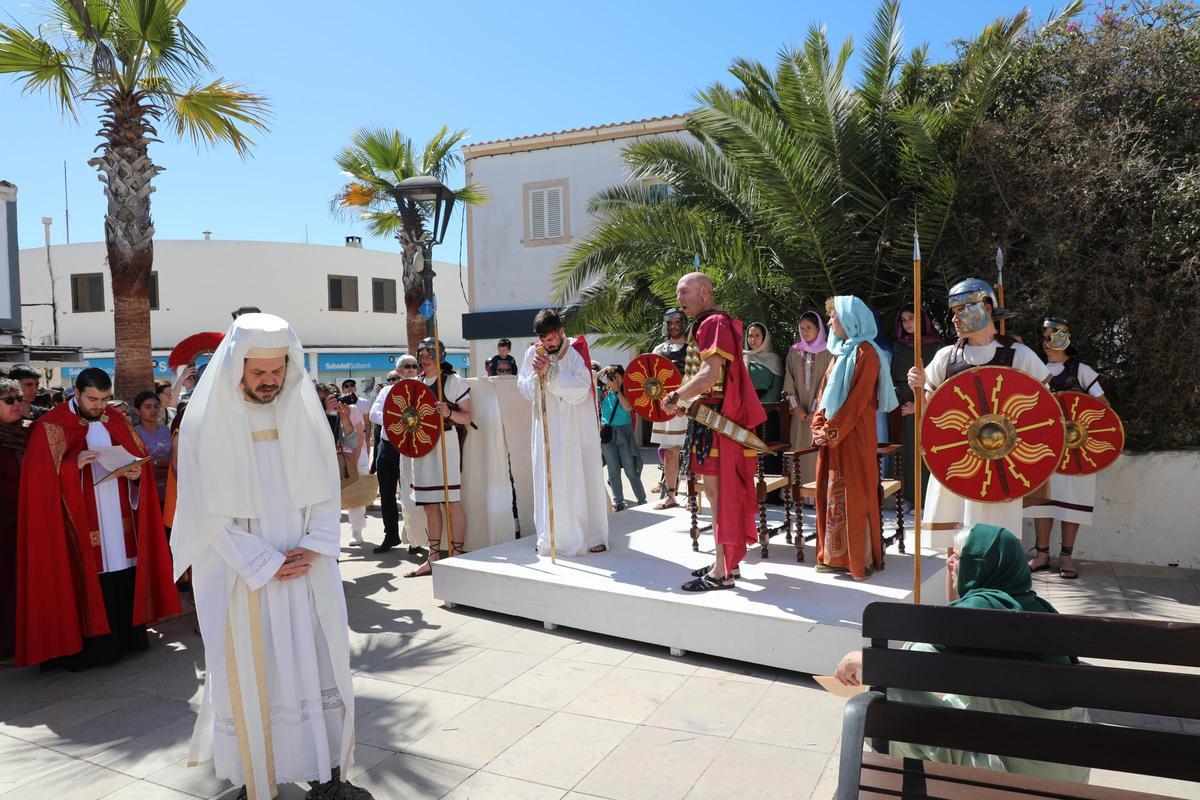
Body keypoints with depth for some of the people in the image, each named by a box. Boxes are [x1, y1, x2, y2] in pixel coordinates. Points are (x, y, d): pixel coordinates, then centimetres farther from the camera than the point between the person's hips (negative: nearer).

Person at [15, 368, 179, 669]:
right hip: (80, 527, -4)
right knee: (87, 584, -3)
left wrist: (136, 472, -8)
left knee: (124, 582, 4)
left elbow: (141, 458, 13)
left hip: (121, 523, 4)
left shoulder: (118, 421, 10)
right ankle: (85, 649, 9)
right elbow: (41, 477, -9)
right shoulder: (51, 427, -4)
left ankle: (125, 638, 17)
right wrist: (75, 464, -24)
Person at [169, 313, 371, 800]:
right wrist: (265, 563, -12)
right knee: (249, 676, 5)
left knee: (319, 666, 7)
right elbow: (207, 511, -8)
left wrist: (314, 547, -9)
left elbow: (325, 487, 5)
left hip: (305, 567, 3)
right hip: (239, 573, -3)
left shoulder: (303, 411, 2)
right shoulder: (208, 421, -7)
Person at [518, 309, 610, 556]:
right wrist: (536, 375, -14)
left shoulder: (577, 354, -7)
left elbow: (579, 391, -18)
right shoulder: (533, 353, 2)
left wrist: (550, 372, -23)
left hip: (578, 430, -2)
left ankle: (592, 536, 14)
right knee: (549, 482, 1)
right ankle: (553, 537, 12)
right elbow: (524, 389, 6)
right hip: (548, 430, 2)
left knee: (583, 480, 4)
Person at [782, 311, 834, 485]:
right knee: (800, 448, 0)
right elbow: (789, 380, 6)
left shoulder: (828, 351, 0)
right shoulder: (794, 352, 10)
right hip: (800, 412, 3)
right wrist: (796, 407, -5)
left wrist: (815, 409, -11)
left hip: (820, 411, -3)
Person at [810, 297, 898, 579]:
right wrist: (819, 426, 4)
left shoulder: (865, 352, -10)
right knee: (831, 495, 10)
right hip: (832, 436, 8)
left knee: (855, 495, -3)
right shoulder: (840, 352, 17)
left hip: (854, 436, -8)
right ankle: (836, 556, 18)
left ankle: (861, 558, 6)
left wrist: (832, 431, -16)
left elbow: (858, 399, -17)